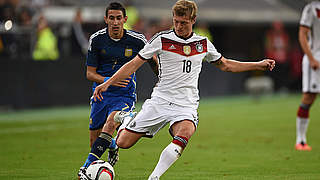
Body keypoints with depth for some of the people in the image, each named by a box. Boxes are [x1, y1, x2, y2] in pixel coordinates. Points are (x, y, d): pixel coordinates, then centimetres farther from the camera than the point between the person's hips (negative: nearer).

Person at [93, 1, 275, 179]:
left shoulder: (203, 43, 7)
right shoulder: (162, 39, -3)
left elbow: (225, 65, 22)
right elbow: (134, 64, 0)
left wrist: (259, 65, 17)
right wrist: (107, 83, -8)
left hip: (186, 106, 1)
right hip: (160, 101, -1)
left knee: (184, 134, -34)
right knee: (123, 143, -3)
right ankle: (127, 120, 32)